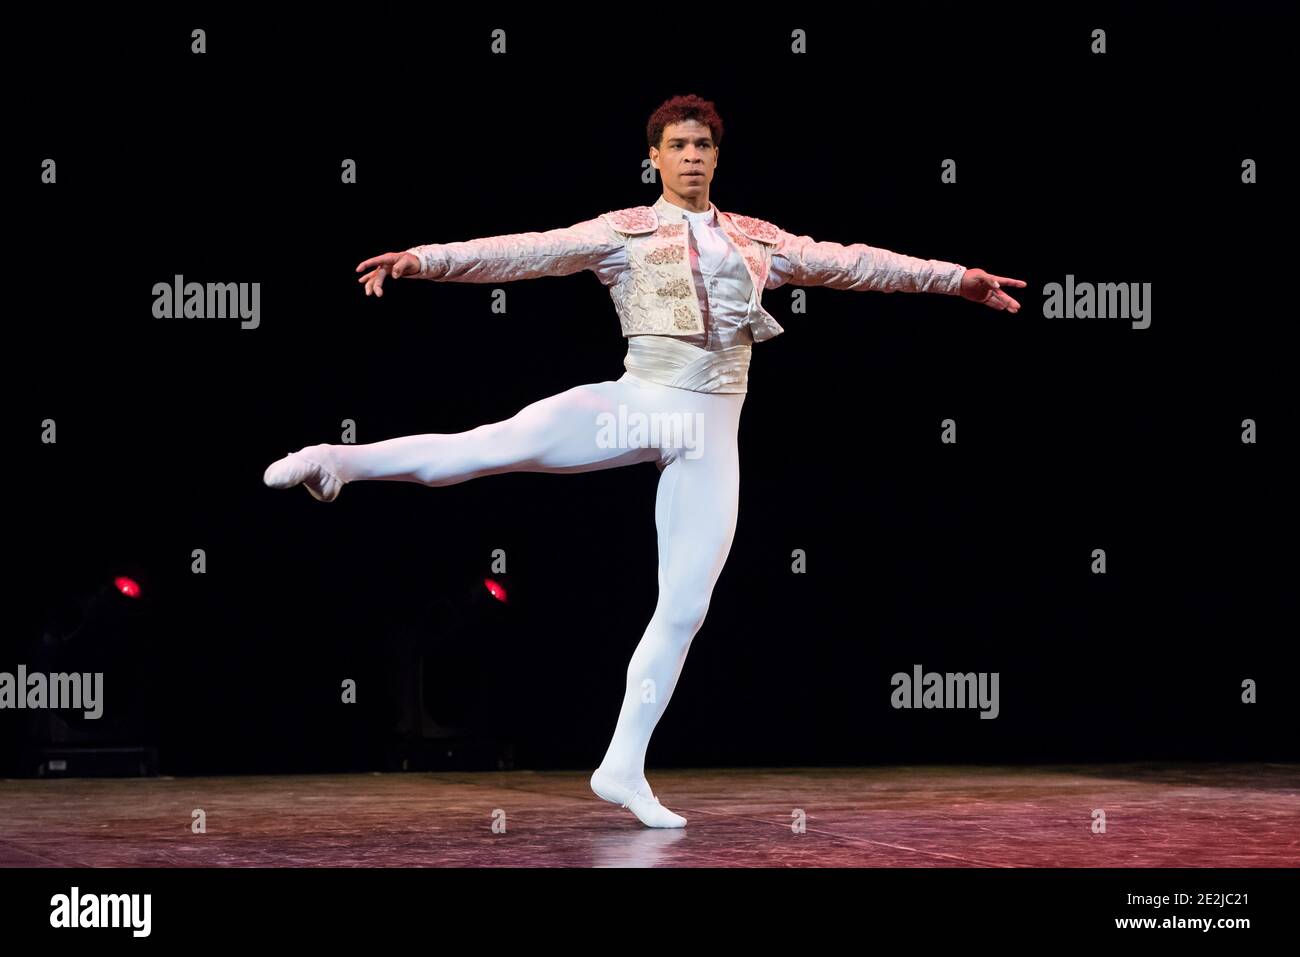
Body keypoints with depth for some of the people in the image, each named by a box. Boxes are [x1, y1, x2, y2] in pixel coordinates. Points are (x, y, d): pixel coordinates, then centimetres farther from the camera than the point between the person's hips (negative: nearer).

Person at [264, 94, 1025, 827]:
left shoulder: (756, 240, 16)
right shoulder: (623, 232, 5)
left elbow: (849, 263, 20)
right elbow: (527, 252, -5)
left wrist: (955, 277, 19)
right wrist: (424, 260, -17)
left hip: (709, 433, 4)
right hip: (634, 406, -3)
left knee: (687, 606, -1)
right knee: (492, 446, -28)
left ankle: (625, 767, 5)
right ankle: (342, 462, -27)